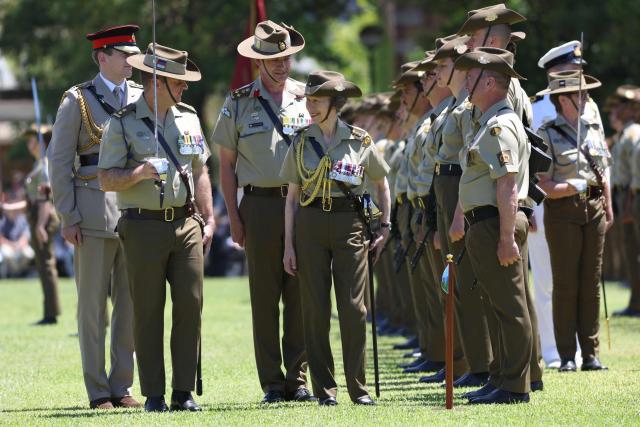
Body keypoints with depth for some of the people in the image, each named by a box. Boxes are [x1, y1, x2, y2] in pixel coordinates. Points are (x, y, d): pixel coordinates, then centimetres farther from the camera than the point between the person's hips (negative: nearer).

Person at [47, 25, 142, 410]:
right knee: (93, 306, 0)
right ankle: (98, 392, 4)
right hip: (93, 214, -4)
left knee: (131, 304, 3)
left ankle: (122, 387, 10)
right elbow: (59, 160, 0)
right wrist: (67, 218, -7)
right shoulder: (78, 100, 1)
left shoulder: (142, 98, 13)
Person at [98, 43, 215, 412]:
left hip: (186, 224, 4)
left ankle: (184, 392, 4)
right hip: (144, 226, -4)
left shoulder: (188, 118, 14)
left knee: (191, 305, -2)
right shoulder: (124, 124, -2)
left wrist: (209, 219, 12)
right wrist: (140, 173, -22)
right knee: (148, 311, -2)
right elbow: (107, 180, -5)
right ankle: (154, 395, 3)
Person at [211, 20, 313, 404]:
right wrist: (234, 217, 0)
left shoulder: (307, 98, 9)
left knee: (300, 295, 1)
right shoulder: (239, 104, 5)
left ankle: (297, 378, 7)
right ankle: (272, 382, 4)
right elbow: (227, 164, 7)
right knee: (265, 296, 0)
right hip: (260, 203, -1)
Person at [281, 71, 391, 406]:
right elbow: (292, 196, 7)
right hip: (310, 224, 1)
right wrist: (288, 245, 2)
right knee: (316, 310, 0)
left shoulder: (359, 141, 2)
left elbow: (381, 183, 16)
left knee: (353, 308, -6)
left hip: (349, 224, -1)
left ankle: (358, 387, 2)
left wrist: (385, 225, 9)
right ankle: (324, 388, 7)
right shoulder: (301, 142, 5)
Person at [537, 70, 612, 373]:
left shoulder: (594, 129, 11)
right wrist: (572, 187, -23)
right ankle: (567, 356, 3)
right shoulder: (547, 135, -5)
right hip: (562, 212, -5)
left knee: (591, 283, 5)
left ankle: (591, 353, 10)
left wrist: (608, 208, 15)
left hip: (594, 210, 5)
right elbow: (544, 186, -10)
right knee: (565, 284, -2)